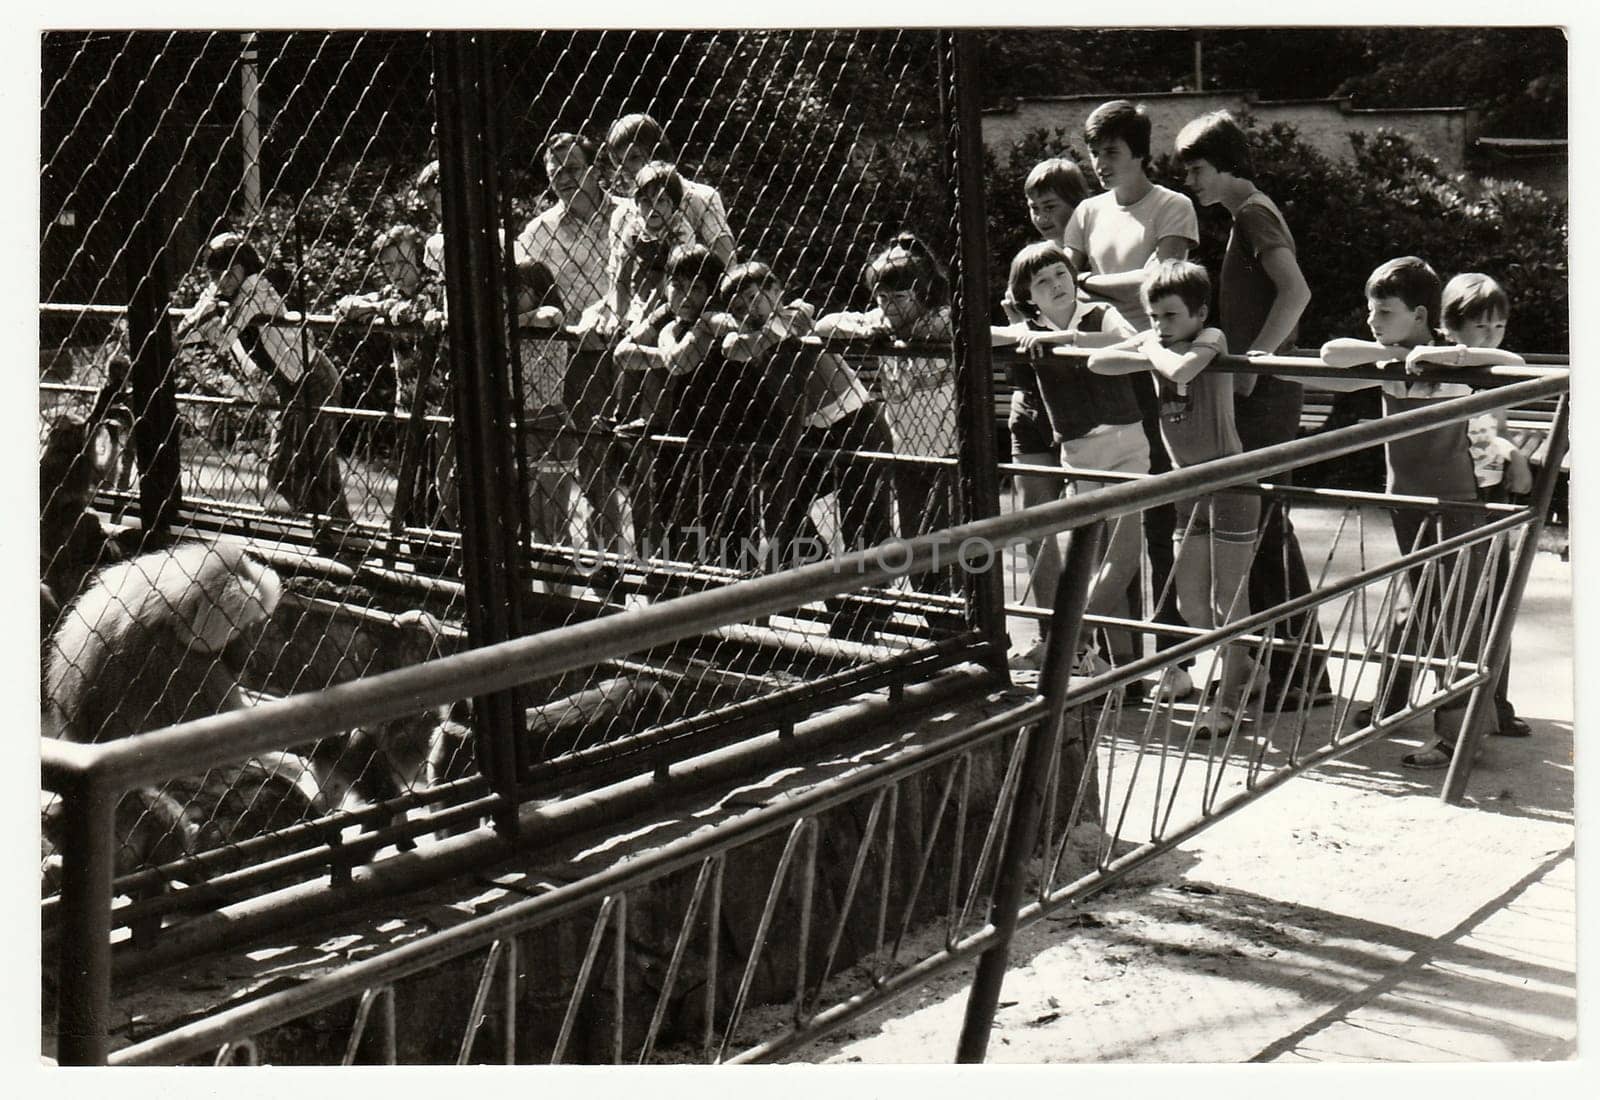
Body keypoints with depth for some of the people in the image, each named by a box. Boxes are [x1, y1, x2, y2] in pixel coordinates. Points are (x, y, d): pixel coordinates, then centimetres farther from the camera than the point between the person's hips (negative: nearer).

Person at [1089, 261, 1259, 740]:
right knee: (1190, 606, 12)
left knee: (1228, 602, -1)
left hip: (1230, 480, -8)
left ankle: (1228, 700, 10)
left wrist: (1156, 353, -16)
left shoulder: (1210, 338, -14)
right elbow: (1096, 362, -6)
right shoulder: (1154, 341, 4)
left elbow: (1182, 369, -35)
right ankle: (1240, 669, 32)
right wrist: (1149, 355, -15)